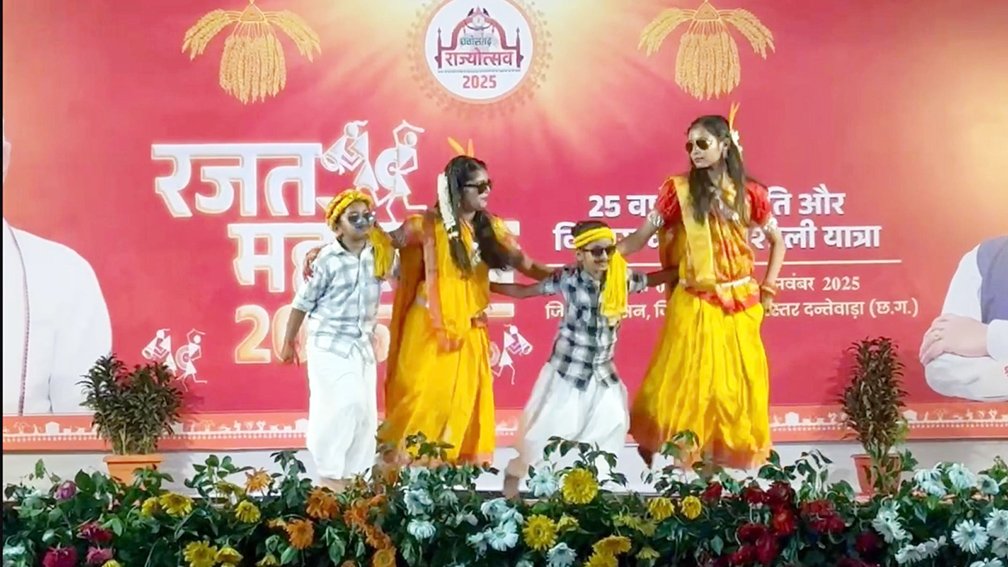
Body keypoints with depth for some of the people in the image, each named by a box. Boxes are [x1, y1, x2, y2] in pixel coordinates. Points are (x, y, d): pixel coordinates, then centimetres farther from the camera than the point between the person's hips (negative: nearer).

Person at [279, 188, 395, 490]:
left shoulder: (379, 253, 1)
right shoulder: (327, 259, -12)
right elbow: (303, 302, -4)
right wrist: (289, 342, 1)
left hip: (363, 343, 6)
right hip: (329, 342, -5)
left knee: (365, 409, 5)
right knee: (344, 403, -13)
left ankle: (351, 473, 16)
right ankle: (329, 472, 2)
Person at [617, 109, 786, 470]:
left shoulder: (750, 193, 2)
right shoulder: (679, 190, -2)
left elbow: (777, 240, 13)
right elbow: (642, 236, -6)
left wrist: (768, 288, 5)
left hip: (740, 304, 2)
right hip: (693, 303, -2)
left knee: (736, 381, 7)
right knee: (686, 379, -2)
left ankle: (730, 452, 20)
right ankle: (684, 452, 10)